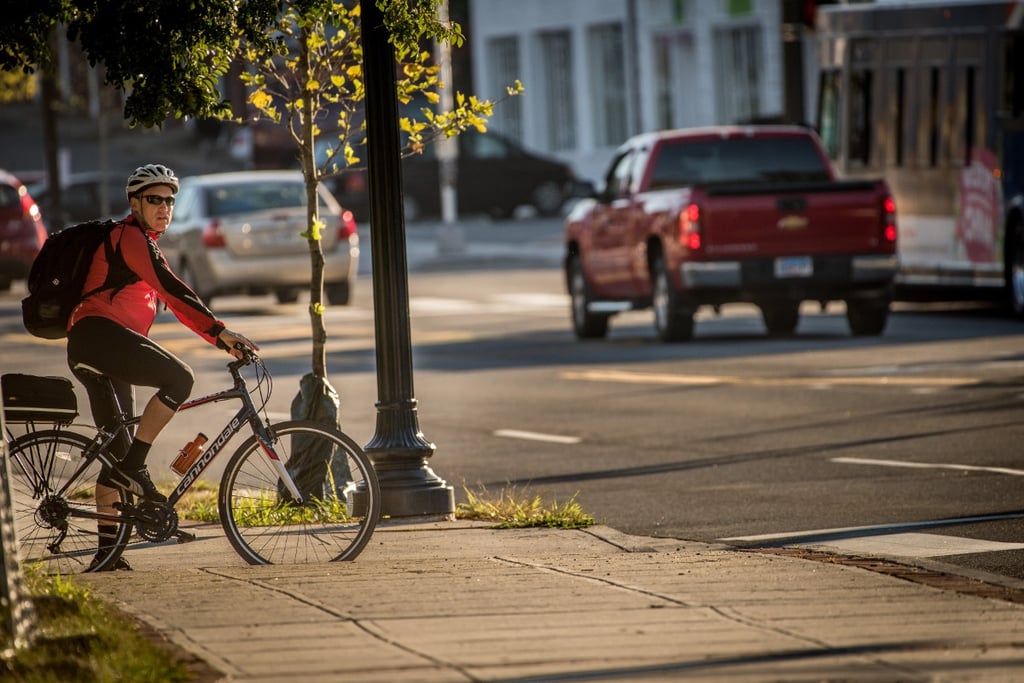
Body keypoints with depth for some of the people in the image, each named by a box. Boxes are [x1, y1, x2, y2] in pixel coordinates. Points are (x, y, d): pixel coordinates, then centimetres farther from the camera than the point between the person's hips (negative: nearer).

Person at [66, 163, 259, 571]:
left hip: (89, 352, 11)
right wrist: (219, 330, -21)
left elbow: (174, 301, 25)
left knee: (117, 448, 9)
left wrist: (219, 340, 14)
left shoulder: (144, 243, 26)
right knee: (179, 378, -23)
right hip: (100, 334, -11)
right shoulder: (131, 238, -5)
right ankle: (133, 468, -21)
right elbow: (172, 288, -16)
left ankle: (106, 548, 8)